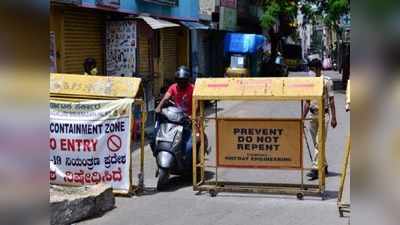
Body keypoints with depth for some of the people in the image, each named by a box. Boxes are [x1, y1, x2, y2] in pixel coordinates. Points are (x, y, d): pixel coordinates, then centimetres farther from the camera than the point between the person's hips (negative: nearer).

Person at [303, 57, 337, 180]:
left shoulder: (327, 81, -5)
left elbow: (331, 100, -5)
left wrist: (333, 118, -7)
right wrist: (303, 117, 11)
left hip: (323, 114, -6)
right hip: (313, 115, 6)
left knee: (320, 143, -9)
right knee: (316, 143, 10)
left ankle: (315, 168, -11)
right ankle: (324, 166, 22)